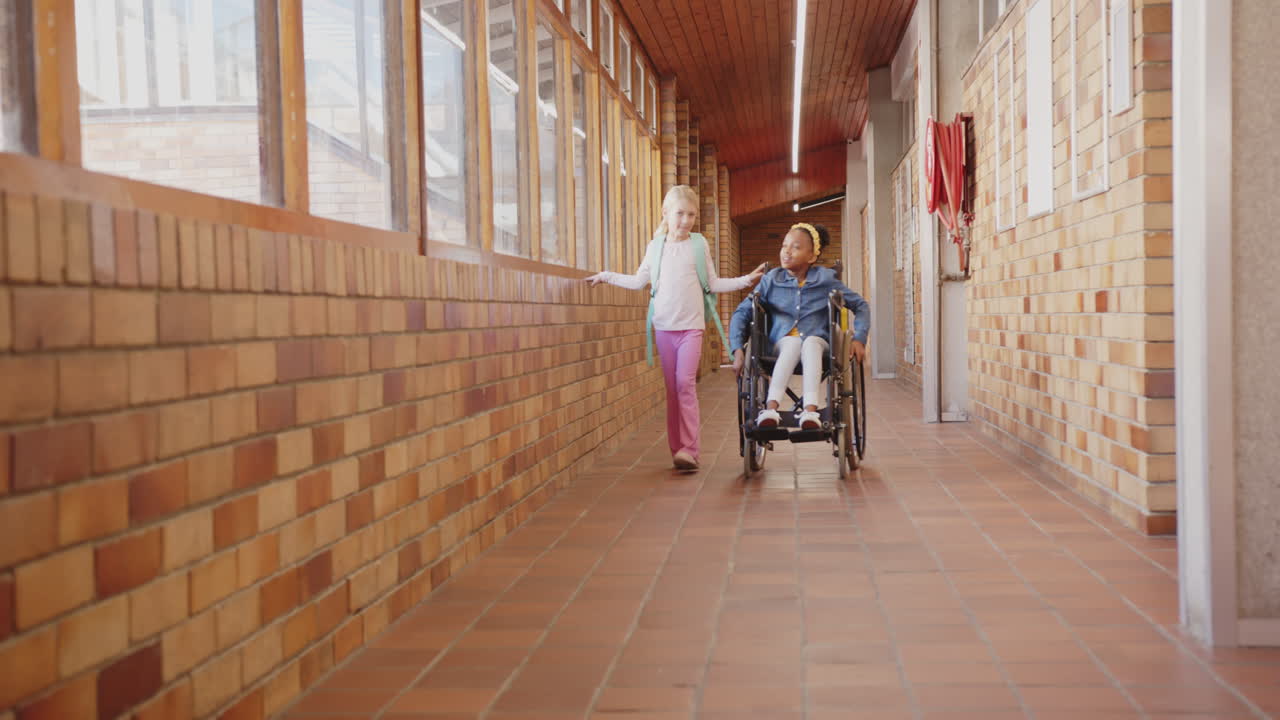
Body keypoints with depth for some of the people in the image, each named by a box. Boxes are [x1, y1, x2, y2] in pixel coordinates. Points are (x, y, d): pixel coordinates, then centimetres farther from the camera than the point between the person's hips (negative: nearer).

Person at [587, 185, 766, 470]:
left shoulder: (699, 244, 4)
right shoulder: (656, 246, 9)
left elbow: (713, 284, 8)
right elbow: (638, 281, 17)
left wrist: (746, 280, 0)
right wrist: (606, 276, 14)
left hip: (691, 325, -2)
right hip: (663, 326, 2)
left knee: (686, 382, -12)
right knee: (672, 386, 4)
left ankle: (689, 449, -14)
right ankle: (677, 448, 9)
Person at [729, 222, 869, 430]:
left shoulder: (826, 279, 6)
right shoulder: (772, 280, 8)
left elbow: (861, 306, 13)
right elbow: (742, 313, 7)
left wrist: (859, 339, -3)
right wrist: (737, 349, -7)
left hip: (817, 342, 0)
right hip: (782, 342, 0)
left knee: (809, 342, -37)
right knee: (793, 342, -36)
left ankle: (810, 410, -52)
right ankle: (771, 408, -51)